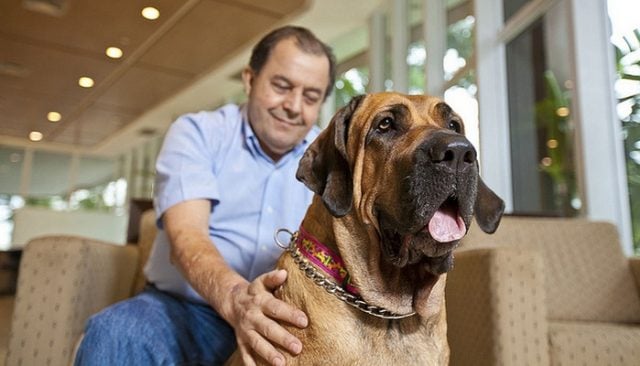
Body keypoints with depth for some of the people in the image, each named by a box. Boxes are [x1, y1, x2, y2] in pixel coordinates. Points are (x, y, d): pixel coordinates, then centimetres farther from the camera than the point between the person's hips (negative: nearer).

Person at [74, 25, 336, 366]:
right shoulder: (196, 132, -3)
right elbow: (186, 235, -19)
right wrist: (234, 297, -39)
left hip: (284, 322, 2)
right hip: (185, 309, -1)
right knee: (114, 332, -30)